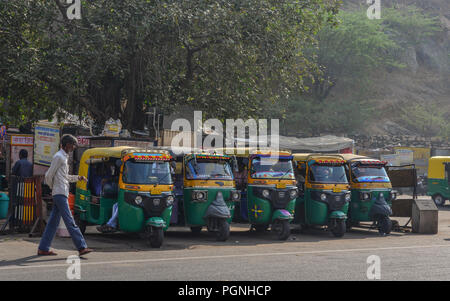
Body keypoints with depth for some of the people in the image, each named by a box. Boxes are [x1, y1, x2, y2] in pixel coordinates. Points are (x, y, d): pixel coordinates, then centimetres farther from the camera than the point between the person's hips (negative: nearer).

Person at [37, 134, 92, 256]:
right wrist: (52, 187, 4)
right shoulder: (58, 157, -10)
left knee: (53, 222, 9)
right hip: (60, 193, -10)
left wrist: (78, 178, 13)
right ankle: (81, 247, -13)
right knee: (70, 222, -11)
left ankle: (43, 248, 11)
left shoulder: (64, 157, 20)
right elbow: (49, 175, -11)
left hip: (61, 194, 10)